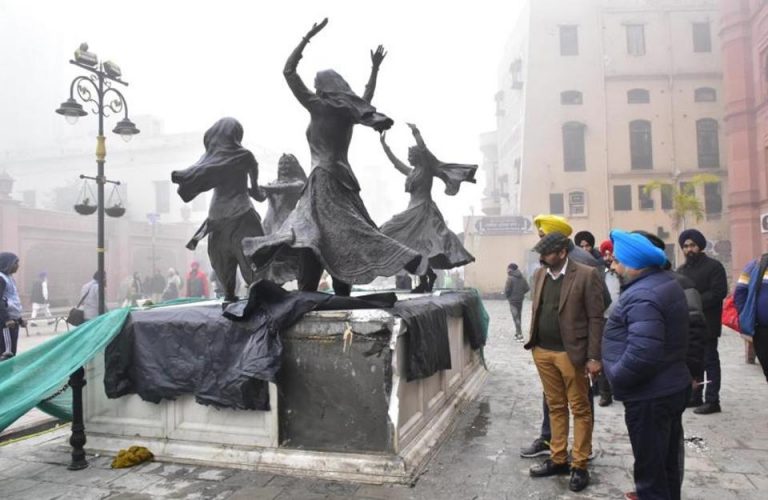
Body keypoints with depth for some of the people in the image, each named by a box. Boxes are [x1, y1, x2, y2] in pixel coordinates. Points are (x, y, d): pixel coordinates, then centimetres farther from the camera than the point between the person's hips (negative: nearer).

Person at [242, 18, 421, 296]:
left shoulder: (318, 107, -5)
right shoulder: (349, 111, 10)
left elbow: (288, 71, -2)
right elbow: (367, 97, 33)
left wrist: (308, 36, 0)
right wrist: (375, 68, 38)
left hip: (325, 178, -7)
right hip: (342, 177, 7)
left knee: (309, 239, -10)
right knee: (337, 238, 8)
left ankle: (307, 299, -15)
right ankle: (342, 296, 9)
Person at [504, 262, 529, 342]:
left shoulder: (510, 278, -15)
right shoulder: (522, 277, 3)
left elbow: (507, 290, -17)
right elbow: (527, 288, 1)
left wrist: (507, 296, 2)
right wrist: (521, 293, 13)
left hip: (513, 300, -6)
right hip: (520, 300, 6)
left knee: (516, 318, -2)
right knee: (518, 317, 17)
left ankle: (520, 335, -5)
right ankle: (517, 333, 27)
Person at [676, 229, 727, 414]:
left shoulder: (713, 266, -6)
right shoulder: (681, 270, 16)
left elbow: (719, 292, -15)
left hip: (706, 323, -7)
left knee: (709, 361, -1)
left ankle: (712, 401, 4)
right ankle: (694, 397, 25)